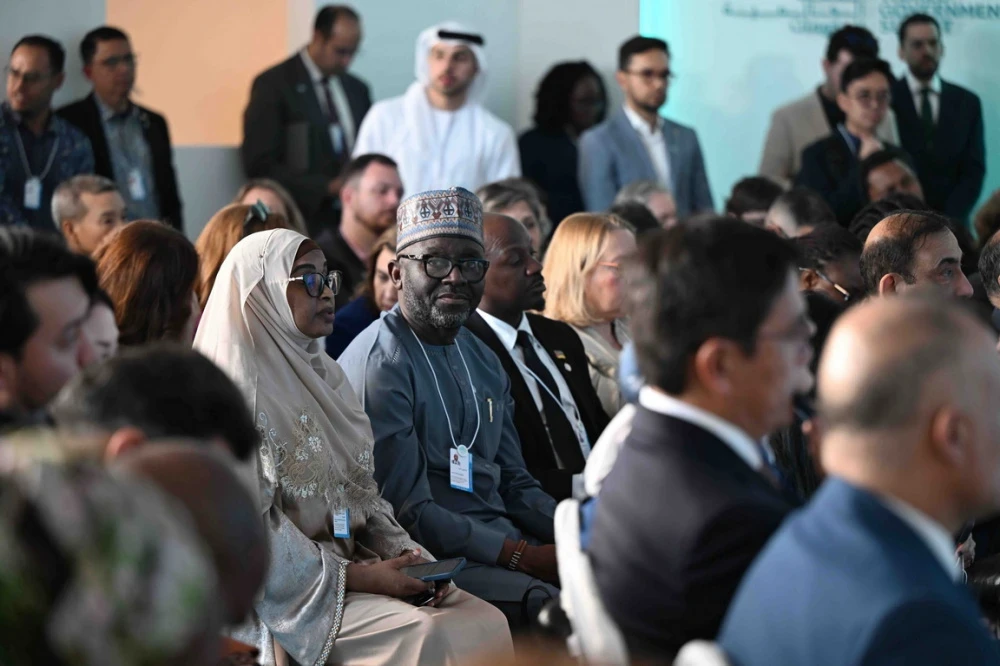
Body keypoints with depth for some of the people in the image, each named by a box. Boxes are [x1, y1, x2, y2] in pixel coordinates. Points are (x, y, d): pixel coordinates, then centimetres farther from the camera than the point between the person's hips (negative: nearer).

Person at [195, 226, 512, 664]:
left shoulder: (323, 373, 16)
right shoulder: (240, 390, -11)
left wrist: (406, 555, 0)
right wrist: (357, 577, -17)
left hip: (352, 560, 8)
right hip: (289, 594, -8)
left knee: (486, 621, -13)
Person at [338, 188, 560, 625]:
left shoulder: (483, 361, 18)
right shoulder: (379, 364, -9)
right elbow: (408, 513, -15)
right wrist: (521, 555, -19)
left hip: (504, 543, 8)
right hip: (434, 560, -8)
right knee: (556, 609, -32)